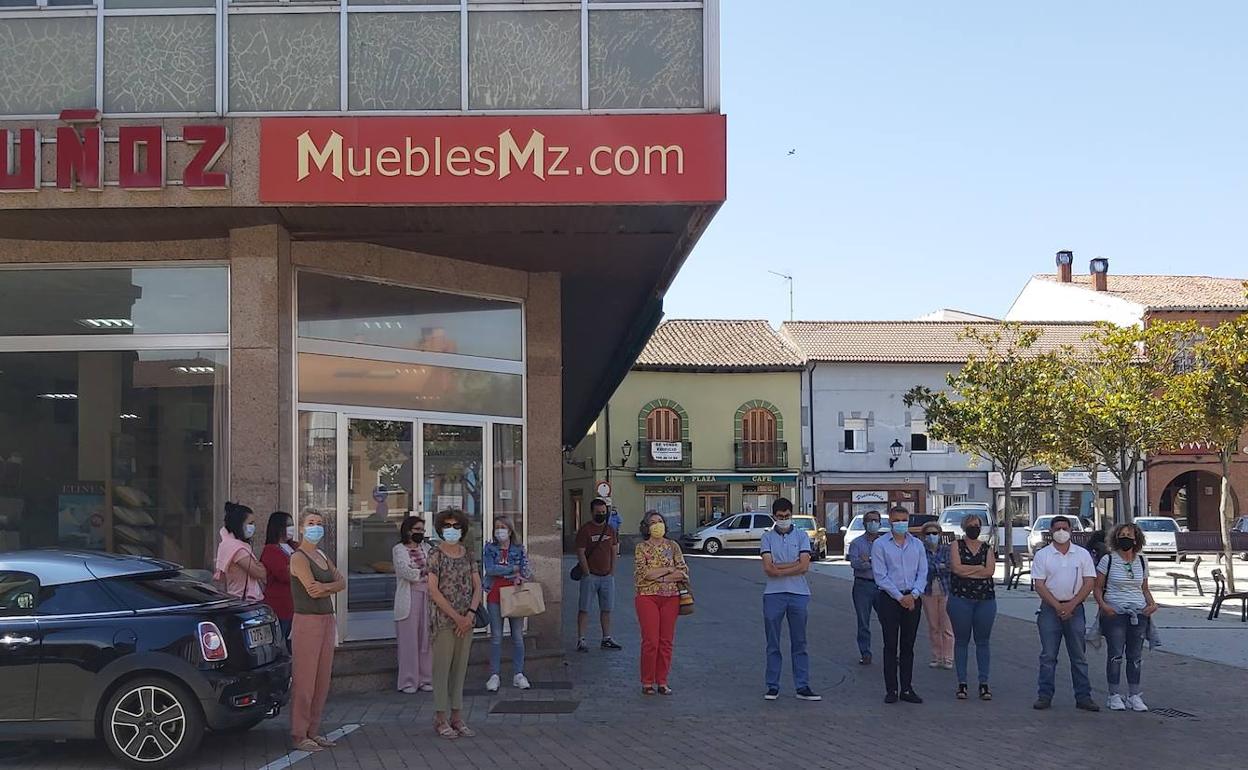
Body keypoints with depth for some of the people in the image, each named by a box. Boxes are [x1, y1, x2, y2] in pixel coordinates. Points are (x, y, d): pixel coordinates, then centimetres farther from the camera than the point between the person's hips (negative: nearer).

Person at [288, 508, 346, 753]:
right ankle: (298, 736, 1)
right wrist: (332, 588, -2)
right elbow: (312, 589, -19)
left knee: (322, 681, 9)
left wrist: (325, 587, -13)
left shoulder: (321, 556, 17)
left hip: (327, 620, 8)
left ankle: (313, 731, 17)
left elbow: (342, 582, 6)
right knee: (304, 682, -5)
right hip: (307, 621, -8)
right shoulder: (299, 557, -8)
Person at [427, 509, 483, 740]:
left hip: (466, 620, 5)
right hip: (444, 620, -5)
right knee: (442, 668, -2)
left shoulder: (467, 555, 9)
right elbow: (433, 591, -12)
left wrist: (470, 614, -9)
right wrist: (456, 616, -14)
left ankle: (456, 717, 16)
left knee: (460, 668, 9)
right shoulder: (436, 555, -6)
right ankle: (440, 719, 5)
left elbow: (477, 586, 7)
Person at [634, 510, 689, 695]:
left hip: (670, 597, 3)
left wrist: (659, 577, -9)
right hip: (647, 597, -3)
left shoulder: (673, 546, 9)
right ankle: (647, 682, 2)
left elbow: (683, 572, 1)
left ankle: (662, 682, 11)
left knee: (666, 641, 3)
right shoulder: (641, 548, 2)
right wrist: (669, 570, -8)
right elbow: (643, 572, -12)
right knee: (650, 641, -7)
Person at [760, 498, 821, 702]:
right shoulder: (767, 537, 5)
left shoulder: (802, 536, 6)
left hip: (799, 594, 0)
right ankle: (773, 686, 11)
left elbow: (804, 567, -6)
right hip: (773, 595, 0)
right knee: (773, 644, 5)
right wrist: (794, 564, -7)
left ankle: (803, 687, 7)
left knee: (799, 643, 5)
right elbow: (768, 568, -7)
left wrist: (779, 569, -7)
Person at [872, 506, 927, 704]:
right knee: (891, 645, -2)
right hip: (889, 598, -3)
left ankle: (907, 689, 11)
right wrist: (900, 597, -11)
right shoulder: (880, 545, -1)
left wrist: (914, 594, -9)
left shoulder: (917, 545, 11)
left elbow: (923, 572, 7)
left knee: (908, 646, 7)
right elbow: (880, 576, -6)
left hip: (913, 599, 3)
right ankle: (891, 690, 2)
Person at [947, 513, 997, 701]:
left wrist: (967, 570, -7)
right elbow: (956, 567, -10)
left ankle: (984, 683, 7)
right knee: (961, 641, 2)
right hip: (960, 599, -2)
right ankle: (962, 683, 7)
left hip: (985, 599, 2)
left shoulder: (987, 548, 10)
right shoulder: (957, 545, 5)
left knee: (982, 642, 4)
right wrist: (979, 568, -6)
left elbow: (990, 571, -5)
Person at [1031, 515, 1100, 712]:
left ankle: (1083, 697, 7)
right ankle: (1044, 695, 5)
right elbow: (1039, 585, -2)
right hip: (1050, 608, -1)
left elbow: (1088, 583, 1)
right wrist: (1058, 606, -12)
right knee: (1048, 656, 1)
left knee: (1079, 656, 3)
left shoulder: (1082, 554, 6)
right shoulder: (1042, 555, 3)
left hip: (1075, 608, 1)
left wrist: (1071, 605, -10)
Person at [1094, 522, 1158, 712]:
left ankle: (1134, 696, 13)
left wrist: (1152, 604, 0)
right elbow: (1097, 587, 0)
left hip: (1139, 613, 4)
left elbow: (1145, 589, 18)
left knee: (1136, 656, 5)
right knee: (1115, 655, -3)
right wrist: (1103, 605, -17)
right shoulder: (1108, 560, -1)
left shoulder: (1141, 561, 11)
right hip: (1114, 612, -4)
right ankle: (1115, 696, 5)